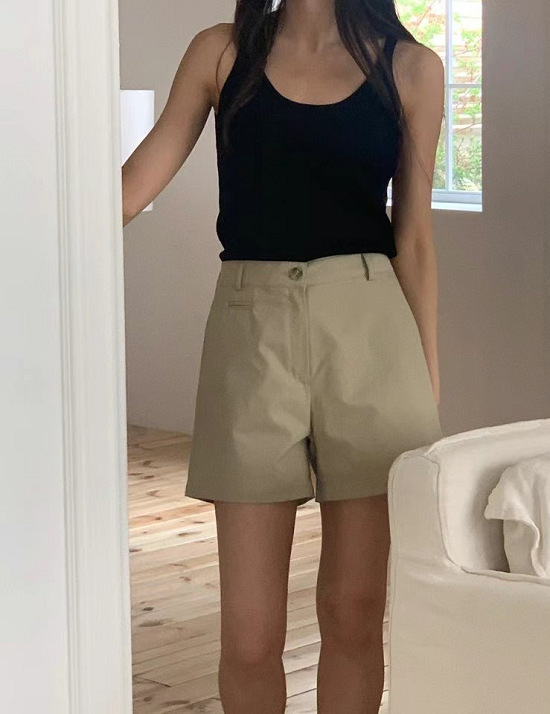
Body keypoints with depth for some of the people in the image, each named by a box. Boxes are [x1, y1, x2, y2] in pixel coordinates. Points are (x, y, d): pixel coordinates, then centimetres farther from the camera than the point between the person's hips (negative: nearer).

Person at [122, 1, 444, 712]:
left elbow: (413, 239, 6)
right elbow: (135, 185, 1)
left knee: (354, 613, 5)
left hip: (368, 334, 0)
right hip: (251, 331, 0)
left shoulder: (410, 67, 5)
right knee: (250, 634, 0)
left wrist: (429, 388, 5)